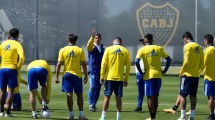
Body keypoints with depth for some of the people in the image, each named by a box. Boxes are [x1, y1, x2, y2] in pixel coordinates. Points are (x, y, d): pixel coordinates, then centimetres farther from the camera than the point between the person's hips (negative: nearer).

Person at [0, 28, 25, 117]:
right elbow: (21, 57, -17)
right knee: (11, 91, -1)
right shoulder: (17, 44, -3)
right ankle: (8, 112, -5)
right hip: (12, 69, -4)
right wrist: (18, 68, -6)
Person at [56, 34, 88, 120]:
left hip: (67, 74, 0)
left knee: (69, 94, 1)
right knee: (79, 95, 8)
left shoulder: (63, 50, -1)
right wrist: (86, 76, 4)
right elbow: (84, 64, -3)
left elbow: (59, 64, -4)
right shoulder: (80, 50, -2)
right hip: (77, 74, 0)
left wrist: (57, 77, 0)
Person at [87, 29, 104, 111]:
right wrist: (92, 36, -39)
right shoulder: (92, 47, 1)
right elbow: (88, 45, -24)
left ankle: (94, 104, 13)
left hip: (100, 71, 5)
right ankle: (91, 104, -11)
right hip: (93, 70, -5)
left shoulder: (102, 48, 17)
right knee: (93, 87, -14)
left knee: (98, 88, 6)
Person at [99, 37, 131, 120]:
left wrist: (102, 77, -1)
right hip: (120, 78, 1)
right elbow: (128, 66, 3)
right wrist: (126, 79, 8)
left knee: (107, 97, 2)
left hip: (109, 77, -1)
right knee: (118, 98, 5)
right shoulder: (125, 51, 5)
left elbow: (103, 63, -4)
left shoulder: (108, 49, 1)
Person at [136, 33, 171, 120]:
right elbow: (168, 59, 4)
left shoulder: (142, 50, -3)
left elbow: (136, 61, -15)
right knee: (155, 97, 12)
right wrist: (164, 71, 7)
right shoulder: (159, 48, 8)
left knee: (150, 97, 0)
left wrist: (141, 73, -7)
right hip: (158, 75, 4)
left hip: (148, 75, -4)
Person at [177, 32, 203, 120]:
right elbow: (201, 63, 11)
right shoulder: (199, 47, 9)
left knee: (183, 95, -2)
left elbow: (186, 61, -16)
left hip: (187, 74, -6)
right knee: (193, 96, 10)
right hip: (196, 75, 7)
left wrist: (181, 72, -5)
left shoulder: (188, 46, -10)